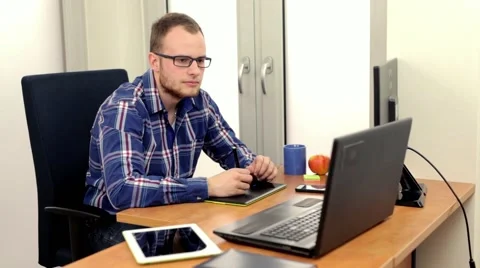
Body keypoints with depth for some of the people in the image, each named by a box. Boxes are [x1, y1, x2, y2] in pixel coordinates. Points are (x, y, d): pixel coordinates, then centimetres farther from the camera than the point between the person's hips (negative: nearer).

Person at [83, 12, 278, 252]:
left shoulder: (199, 102, -2)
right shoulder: (124, 108, -23)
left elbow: (231, 149, 14)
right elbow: (122, 190, -37)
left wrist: (254, 165, -10)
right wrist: (209, 186, -38)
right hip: (117, 223, -7)